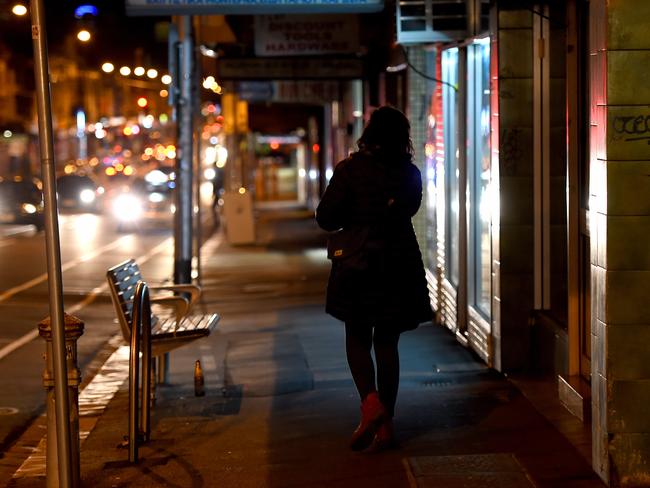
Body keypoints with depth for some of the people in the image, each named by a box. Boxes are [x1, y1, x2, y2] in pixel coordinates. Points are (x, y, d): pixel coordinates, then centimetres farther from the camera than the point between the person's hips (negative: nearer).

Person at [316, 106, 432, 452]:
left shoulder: (350, 170, -9)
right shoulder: (410, 174, 0)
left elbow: (326, 218, -9)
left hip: (358, 266, -2)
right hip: (400, 267, 3)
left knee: (357, 340, 13)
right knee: (387, 344, 10)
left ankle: (370, 401, -11)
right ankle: (385, 425, 11)